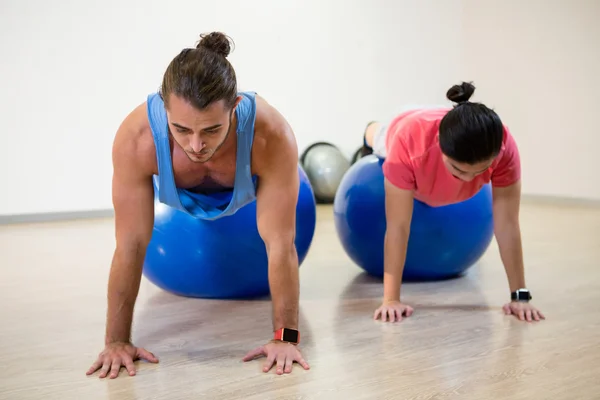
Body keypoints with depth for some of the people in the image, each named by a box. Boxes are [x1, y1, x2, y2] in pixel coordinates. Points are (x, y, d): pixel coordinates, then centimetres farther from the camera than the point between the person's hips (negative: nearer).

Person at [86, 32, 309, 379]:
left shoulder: (271, 135, -48)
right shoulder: (136, 137, -45)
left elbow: (280, 244, -41)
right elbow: (131, 245, -37)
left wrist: (286, 336, -38)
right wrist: (117, 340, -33)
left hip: (247, 189, 0)